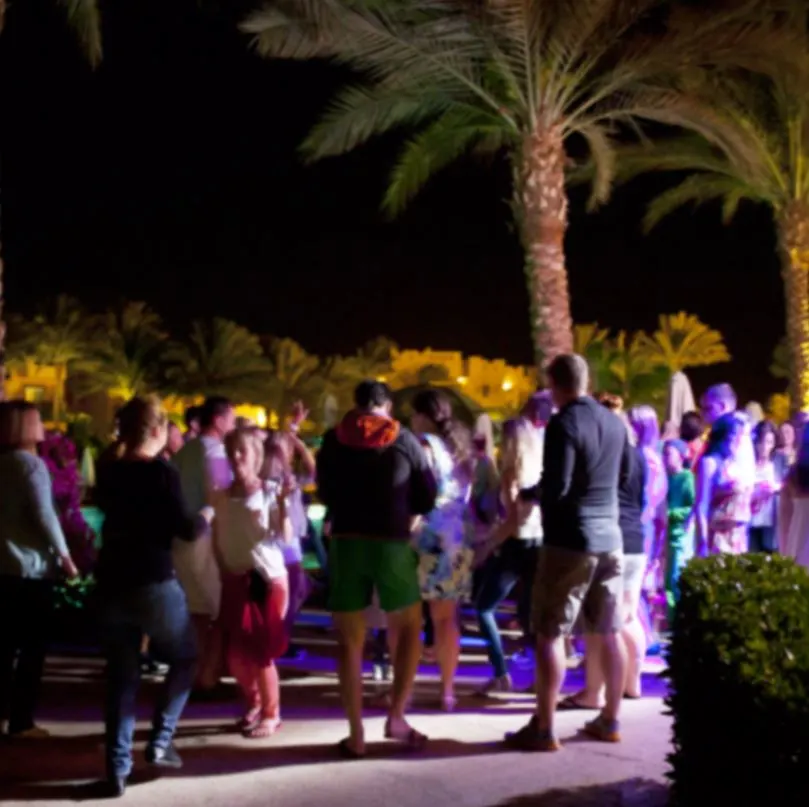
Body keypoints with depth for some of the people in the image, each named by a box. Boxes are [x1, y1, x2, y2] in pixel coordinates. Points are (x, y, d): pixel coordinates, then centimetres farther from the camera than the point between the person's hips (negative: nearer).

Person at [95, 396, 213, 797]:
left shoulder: (108, 473, 7)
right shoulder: (161, 472, -11)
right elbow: (185, 530, -13)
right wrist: (205, 517, 7)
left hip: (111, 585, 5)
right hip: (154, 585, -5)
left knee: (121, 677, 11)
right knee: (185, 657, 17)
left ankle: (118, 769, 8)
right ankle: (160, 741, 10)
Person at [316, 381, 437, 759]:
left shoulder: (333, 440, 4)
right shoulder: (404, 439, 0)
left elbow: (325, 494, 13)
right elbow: (427, 498, 4)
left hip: (346, 542, 1)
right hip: (393, 543, -1)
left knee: (350, 642, 8)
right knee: (409, 629, 18)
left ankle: (356, 735, 8)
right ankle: (396, 716, 7)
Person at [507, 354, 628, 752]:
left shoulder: (563, 424, -15)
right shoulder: (615, 422, 8)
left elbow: (556, 488, -20)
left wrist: (531, 493, -1)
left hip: (570, 540, -7)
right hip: (609, 537, 7)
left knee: (550, 634, -2)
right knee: (610, 632, 12)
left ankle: (543, 728, 0)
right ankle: (610, 720, 21)